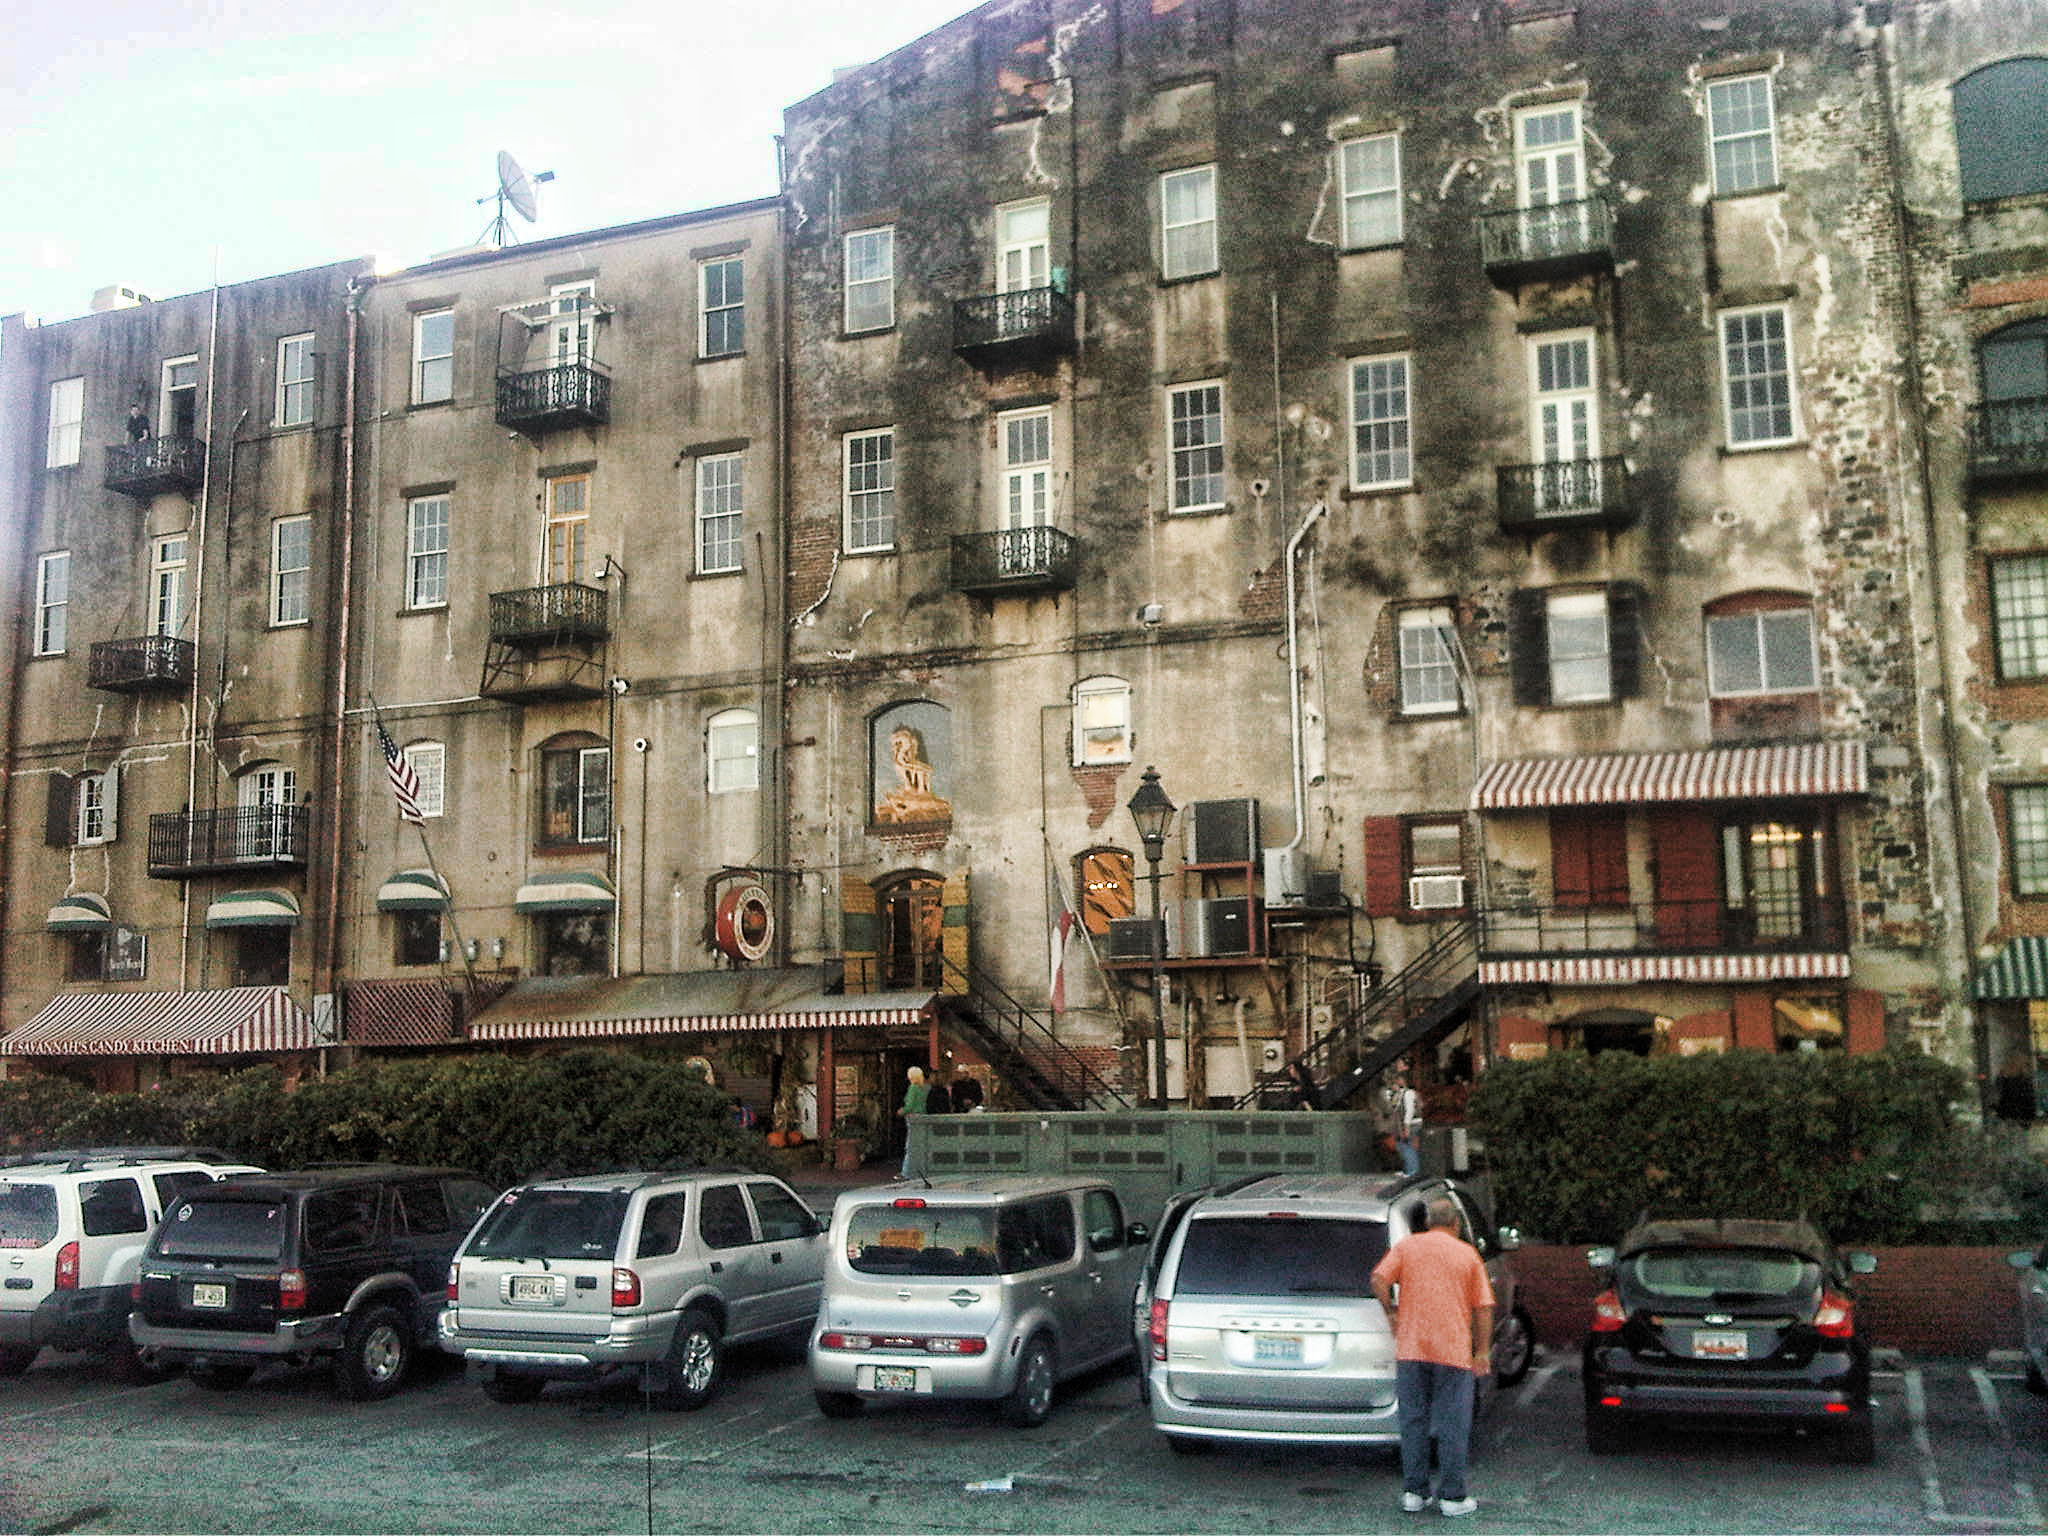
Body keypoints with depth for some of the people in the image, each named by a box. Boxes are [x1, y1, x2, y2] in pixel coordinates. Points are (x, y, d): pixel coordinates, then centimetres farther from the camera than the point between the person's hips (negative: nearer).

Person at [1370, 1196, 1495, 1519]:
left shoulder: (1407, 1246, 6)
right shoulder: (1467, 1254, 5)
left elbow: (1378, 1279, -6)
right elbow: (1483, 1307, 4)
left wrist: (1392, 1311, 8)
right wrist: (1483, 1351, 9)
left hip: (1410, 1348, 1)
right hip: (1454, 1351, -1)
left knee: (1413, 1422, 8)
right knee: (1453, 1425, 5)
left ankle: (1413, 1492, 11)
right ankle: (1452, 1496, 7)